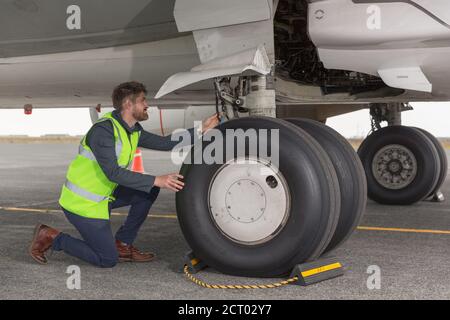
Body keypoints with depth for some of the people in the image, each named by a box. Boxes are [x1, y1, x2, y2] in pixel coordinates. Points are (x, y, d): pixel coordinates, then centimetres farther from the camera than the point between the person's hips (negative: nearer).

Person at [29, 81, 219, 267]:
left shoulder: (133, 131, 4)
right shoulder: (103, 129, -23)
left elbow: (165, 143, 8)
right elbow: (113, 172, -30)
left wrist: (201, 129, 2)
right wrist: (157, 181, -31)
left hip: (102, 195, 9)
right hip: (81, 203, -9)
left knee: (149, 190, 1)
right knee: (108, 260, -4)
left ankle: (122, 244, 10)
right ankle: (51, 238, 7)